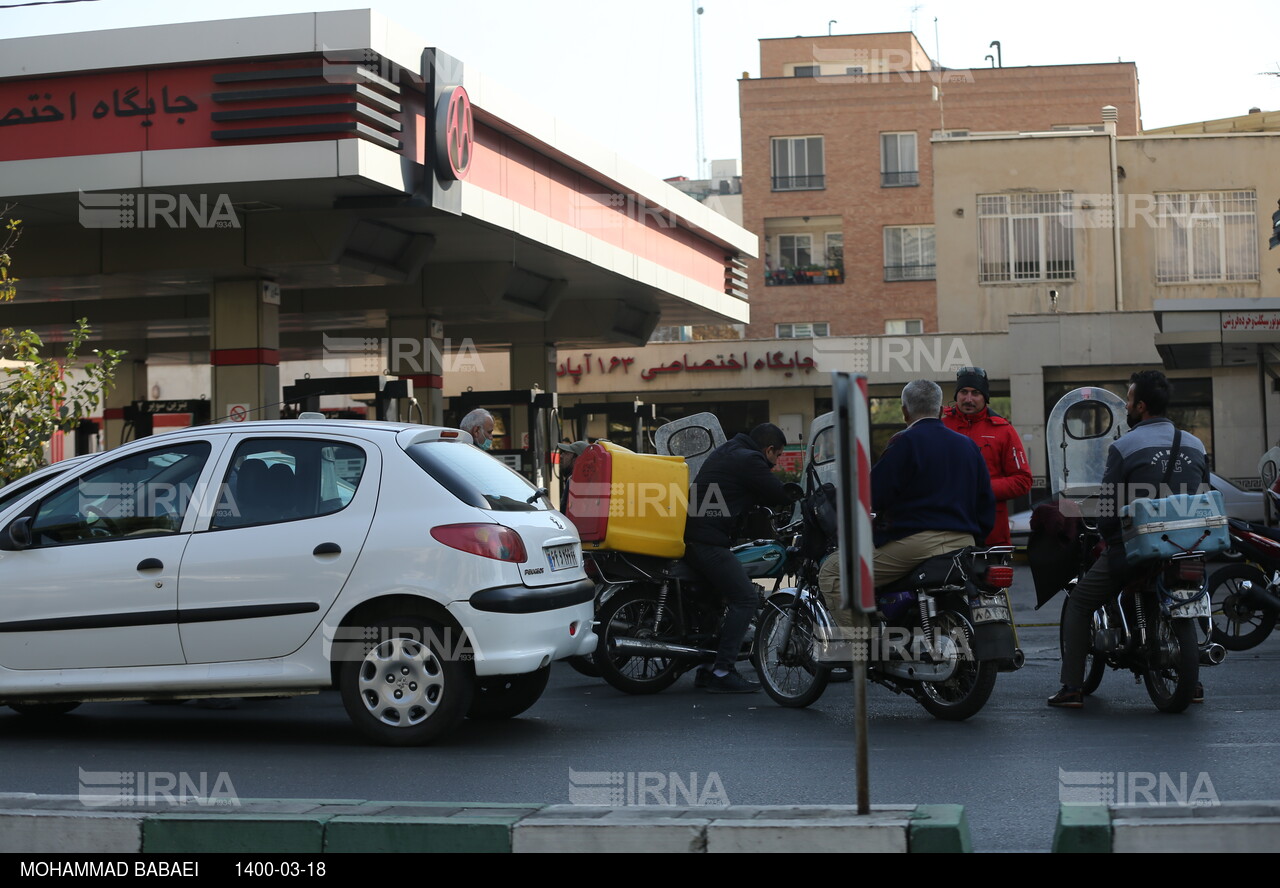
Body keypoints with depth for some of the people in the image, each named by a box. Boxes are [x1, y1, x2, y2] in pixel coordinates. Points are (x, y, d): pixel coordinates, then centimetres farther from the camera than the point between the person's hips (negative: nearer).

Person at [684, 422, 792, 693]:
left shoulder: (726, 451, 22)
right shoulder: (749, 461, -8)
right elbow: (779, 496, -5)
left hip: (691, 535, 11)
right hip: (708, 541, -11)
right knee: (745, 599, -9)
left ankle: (706, 670, 20)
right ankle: (722, 672, -12)